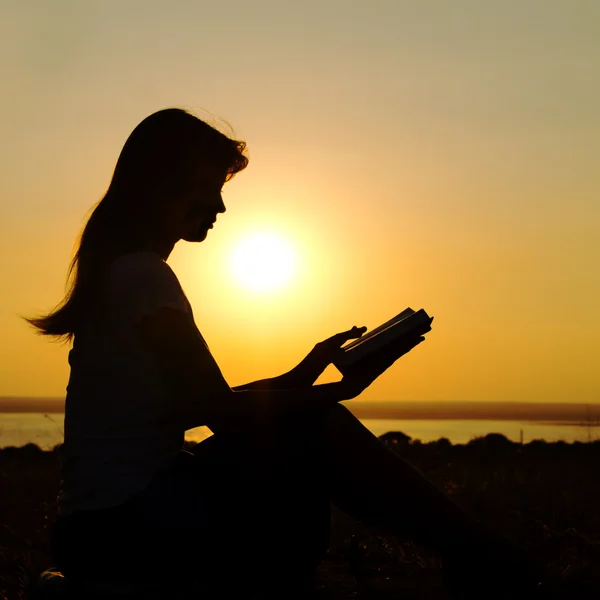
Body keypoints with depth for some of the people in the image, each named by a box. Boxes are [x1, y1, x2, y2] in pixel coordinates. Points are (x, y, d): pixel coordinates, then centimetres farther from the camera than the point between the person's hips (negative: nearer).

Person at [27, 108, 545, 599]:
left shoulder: (123, 269, 17)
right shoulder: (143, 273, -14)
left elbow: (202, 405, 14)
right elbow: (224, 413, -17)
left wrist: (301, 376, 7)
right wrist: (340, 390, -8)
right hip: (124, 526, -9)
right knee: (318, 433, -13)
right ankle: (479, 558, -5)